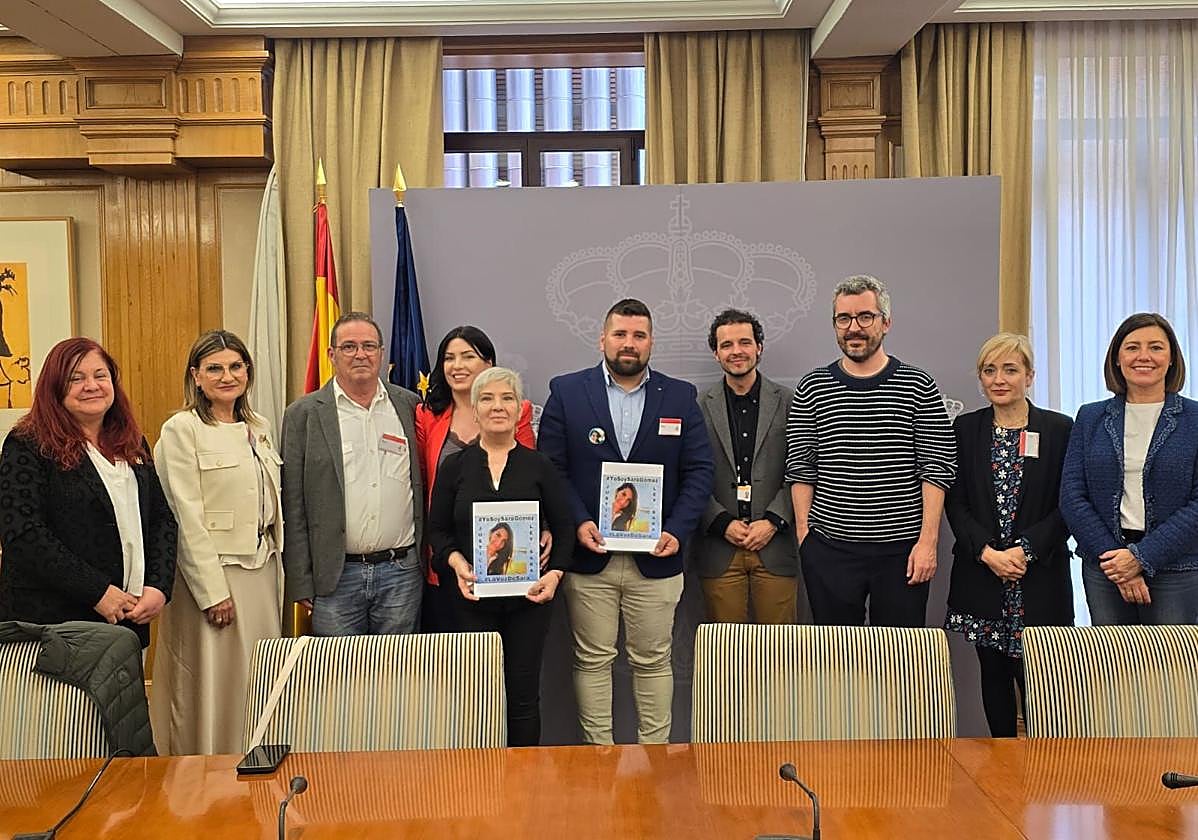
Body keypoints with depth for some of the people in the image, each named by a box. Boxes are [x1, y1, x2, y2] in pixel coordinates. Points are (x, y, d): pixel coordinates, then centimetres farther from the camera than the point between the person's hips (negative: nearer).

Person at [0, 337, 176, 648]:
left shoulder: (133, 444, 13)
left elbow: (163, 518, 11)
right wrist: (98, 592, -18)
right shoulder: (27, 446, -6)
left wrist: (159, 587, -4)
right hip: (51, 621, -5)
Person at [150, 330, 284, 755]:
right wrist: (213, 590, -16)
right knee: (212, 683, 1)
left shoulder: (259, 427, 13)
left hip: (262, 571, 6)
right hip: (213, 572, -6)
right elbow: (186, 517, -13)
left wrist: (278, 569, 11)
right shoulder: (181, 429, -8)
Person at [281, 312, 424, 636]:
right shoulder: (304, 414, 0)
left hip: (402, 572, 2)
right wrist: (300, 582, -3)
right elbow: (293, 506, 0)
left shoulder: (409, 405, 7)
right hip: (336, 576, -2)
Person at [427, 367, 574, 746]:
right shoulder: (454, 466, 5)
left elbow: (564, 528, 6)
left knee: (524, 695, 4)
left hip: (529, 597, 0)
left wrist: (555, 572, -8)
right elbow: (437, 530, 7)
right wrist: (456, 561, -11)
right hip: (472, 597, 0)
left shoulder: (539, 466, 4)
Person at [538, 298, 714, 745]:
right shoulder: (566, 391, 2)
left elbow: (699, 470, 3)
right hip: (588, 555, -1)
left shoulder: (679, 397, 6)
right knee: (593, 660, 8)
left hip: (656, 557, 1)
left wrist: (677, 531, -9)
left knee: (653, 660, 10)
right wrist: (577, 523, -13)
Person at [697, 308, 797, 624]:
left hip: (775, 547, 0)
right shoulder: (700, 407, 5)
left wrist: (773, 521, -9)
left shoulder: (788, 403, 4)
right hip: (719, 550, 0)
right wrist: (723, 523, -8)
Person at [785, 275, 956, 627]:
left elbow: (938, 468, -2)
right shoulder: (812, 389, 4)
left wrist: (928, 540, -9)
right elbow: (800, 469, 4)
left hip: (902, 549, -1)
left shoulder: (919, 387, 0)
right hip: (829, 550, 1)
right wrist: (803, 533, -2)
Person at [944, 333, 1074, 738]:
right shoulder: (965, 429, 5)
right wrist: (987, 553, -11)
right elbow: (955, 502, 2)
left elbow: (1068, 505, -2)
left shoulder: (1060, 429, 1)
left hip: (1040, 574, -2)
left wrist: (1024, 550, -13)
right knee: (994, 673, 9)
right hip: (981, 572, 2)